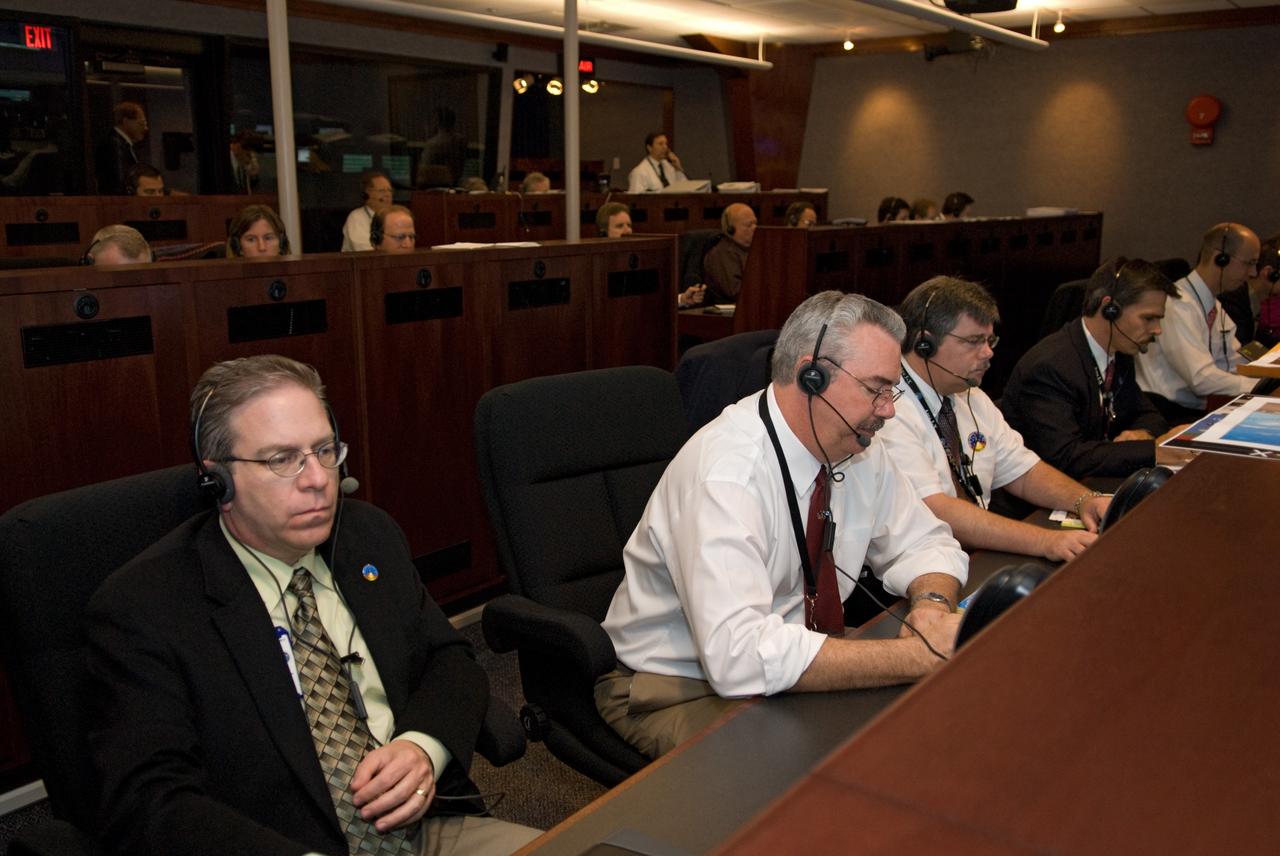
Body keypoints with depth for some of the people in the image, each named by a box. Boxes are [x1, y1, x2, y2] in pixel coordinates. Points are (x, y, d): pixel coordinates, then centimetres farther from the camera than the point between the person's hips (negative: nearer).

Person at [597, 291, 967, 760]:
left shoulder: (860, 448, -5)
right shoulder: (727, 469, -30)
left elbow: (927, 544, 9)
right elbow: (738, 656, -38)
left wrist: (932, 603, -16)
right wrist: (921, 655, -34)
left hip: (790, 668, 8)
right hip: (677, 688, -7)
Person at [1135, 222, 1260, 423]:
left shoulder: (1214, 306, 13)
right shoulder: (1177, 305, -16)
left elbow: (1237, 366, 13)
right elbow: (1202, 378, -22)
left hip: (1195, 410, 9)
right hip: (1165, 416, -9)